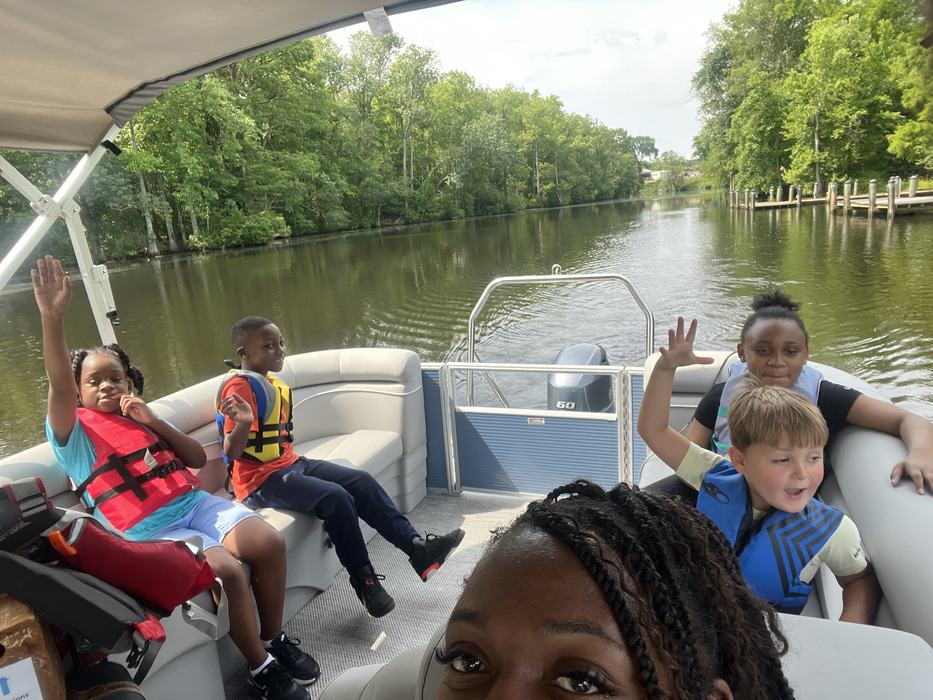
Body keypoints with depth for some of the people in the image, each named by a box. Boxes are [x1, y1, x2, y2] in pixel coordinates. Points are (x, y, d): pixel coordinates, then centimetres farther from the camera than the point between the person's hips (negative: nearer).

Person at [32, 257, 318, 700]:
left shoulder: (141, 417, 21)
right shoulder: (75, 431, 4)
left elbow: (198, 459, 14)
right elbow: (59, 385, -18)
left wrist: (155, 423, 0)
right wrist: (53, 317, -33)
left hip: (193, 503, 5)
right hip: (146, 529, -5)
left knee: (270, 542, -18)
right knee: (227, 570, -28)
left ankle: (274, 640, 5)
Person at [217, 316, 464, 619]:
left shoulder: (274, 384, 12)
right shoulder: (240, 386, -15)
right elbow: (231, 451, -25)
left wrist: (293, 460, 14)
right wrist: (243, 423, -42)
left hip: (290, 464, 9)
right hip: (261, 480, -9)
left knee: (362, 482, -4)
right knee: (336, 498, -26)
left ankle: (417, 548, -3)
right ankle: (364, 579, -10)